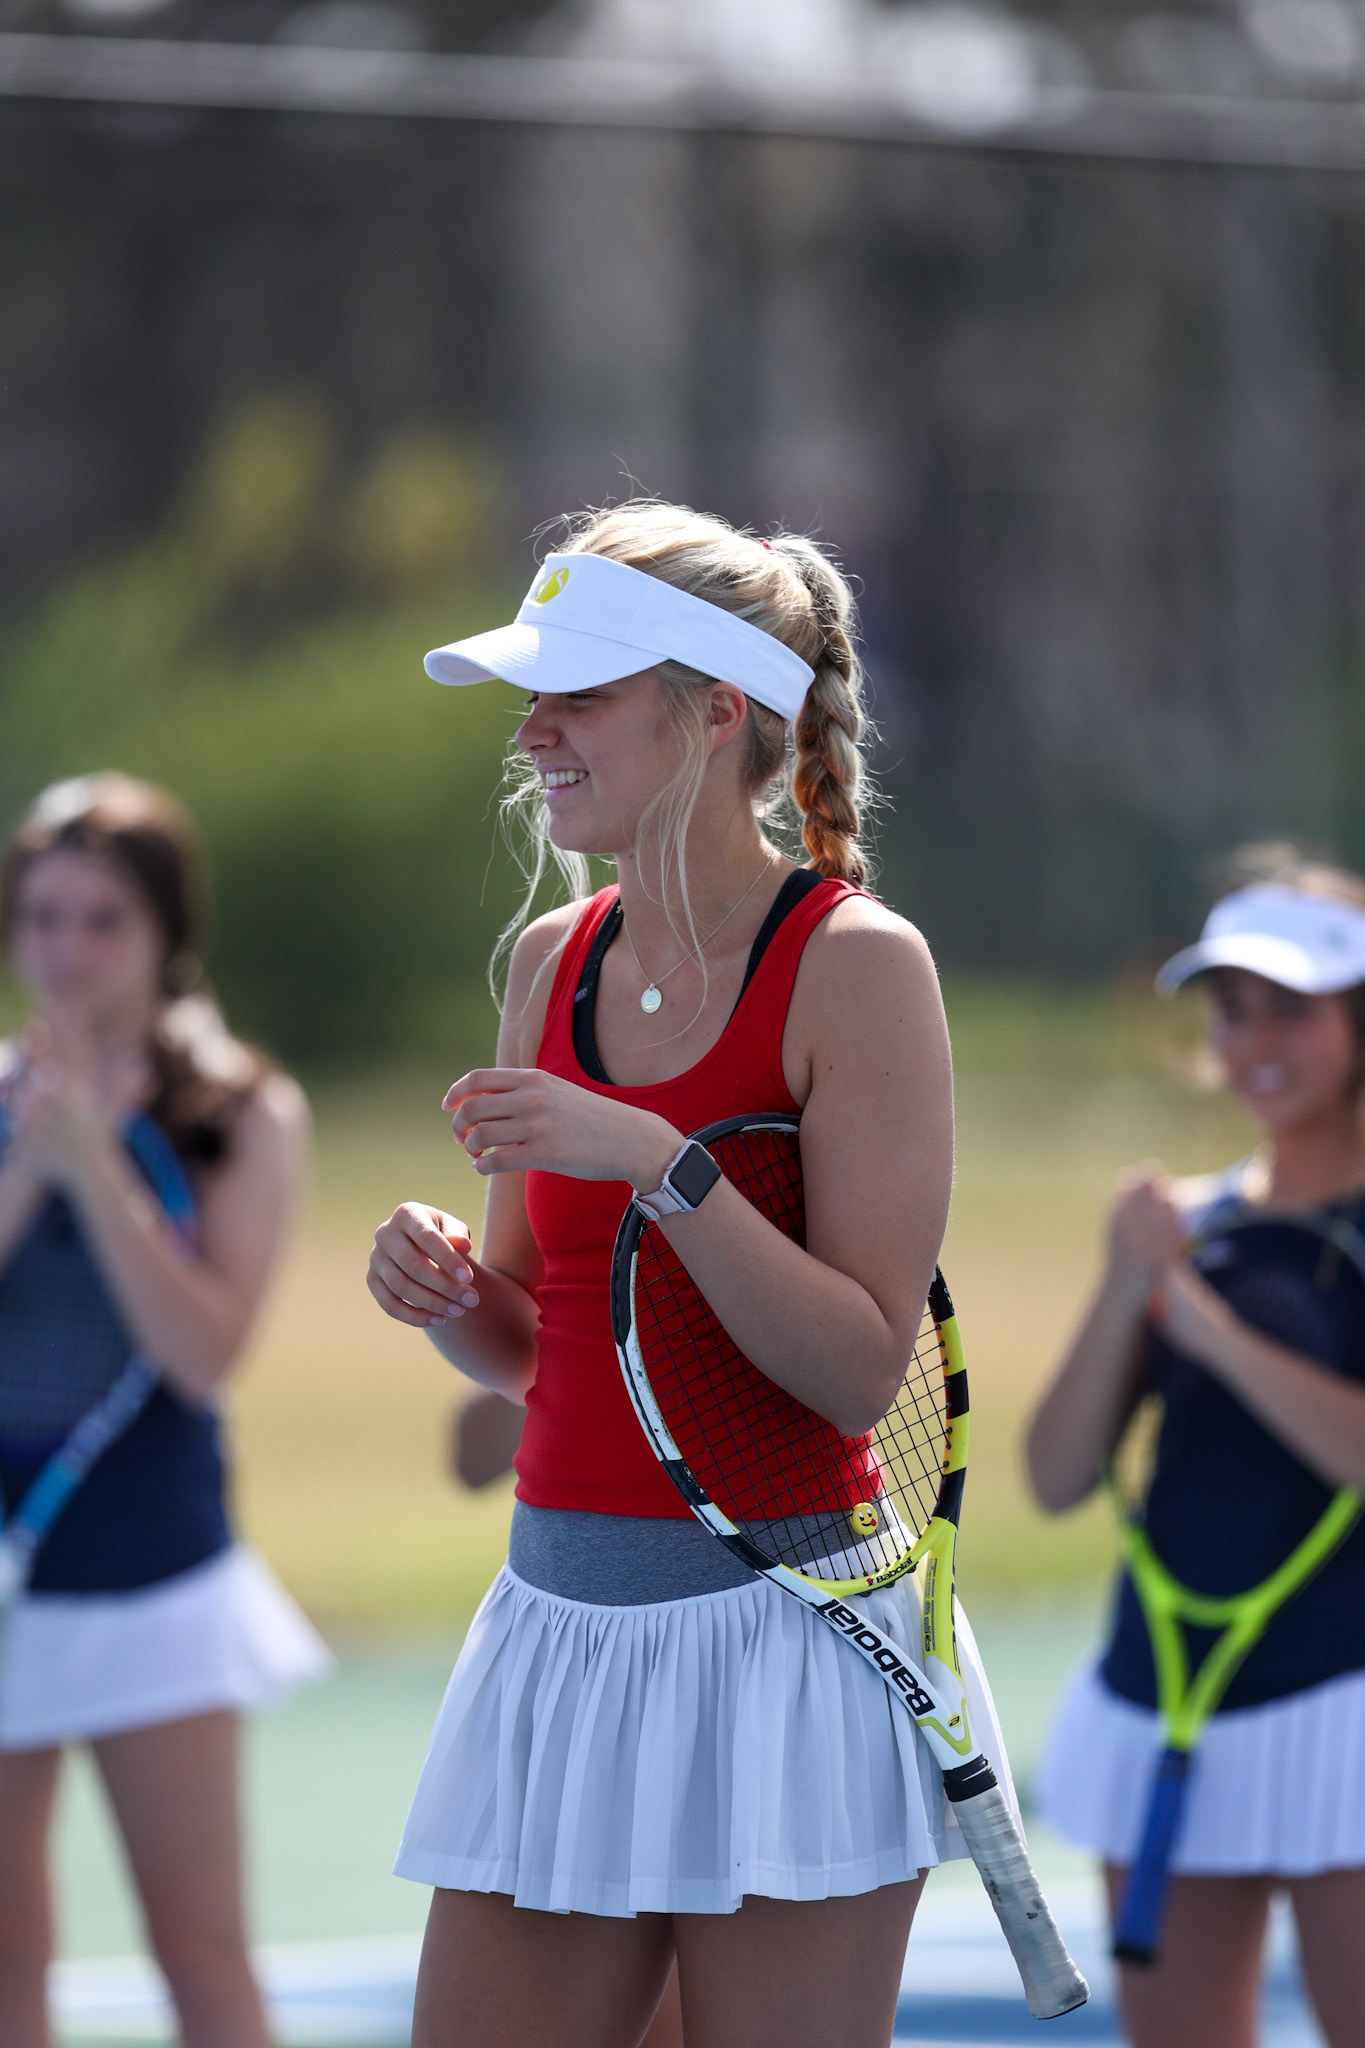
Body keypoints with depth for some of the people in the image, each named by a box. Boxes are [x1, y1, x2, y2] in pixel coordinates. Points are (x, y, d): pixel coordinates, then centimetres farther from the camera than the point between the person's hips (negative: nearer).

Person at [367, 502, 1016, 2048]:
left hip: (783, 1631, -6)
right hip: (558, 1616, 6)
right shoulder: (553, 959, 10)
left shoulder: (855, 963, -9)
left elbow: (861, 1370, -15)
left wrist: (658, 1163, -23)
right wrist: (448, 1292, -3)